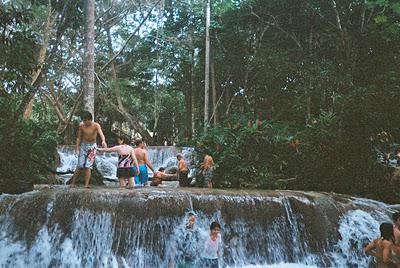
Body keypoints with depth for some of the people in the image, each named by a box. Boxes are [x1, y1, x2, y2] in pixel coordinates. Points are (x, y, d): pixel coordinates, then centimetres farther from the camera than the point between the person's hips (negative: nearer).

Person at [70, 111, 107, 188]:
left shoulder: (96, 125, -16)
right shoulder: (81, 126, -7)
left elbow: (101, 134, -34)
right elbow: (79, 137, 3)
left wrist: (103, 141, -54)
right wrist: (77, 148, -2)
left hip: (92, 146, -2)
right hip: (83, 145, 2)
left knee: (88, 166, -8)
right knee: (80, 166, -1)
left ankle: (86, 185, -4)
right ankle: (73, 182, 16)